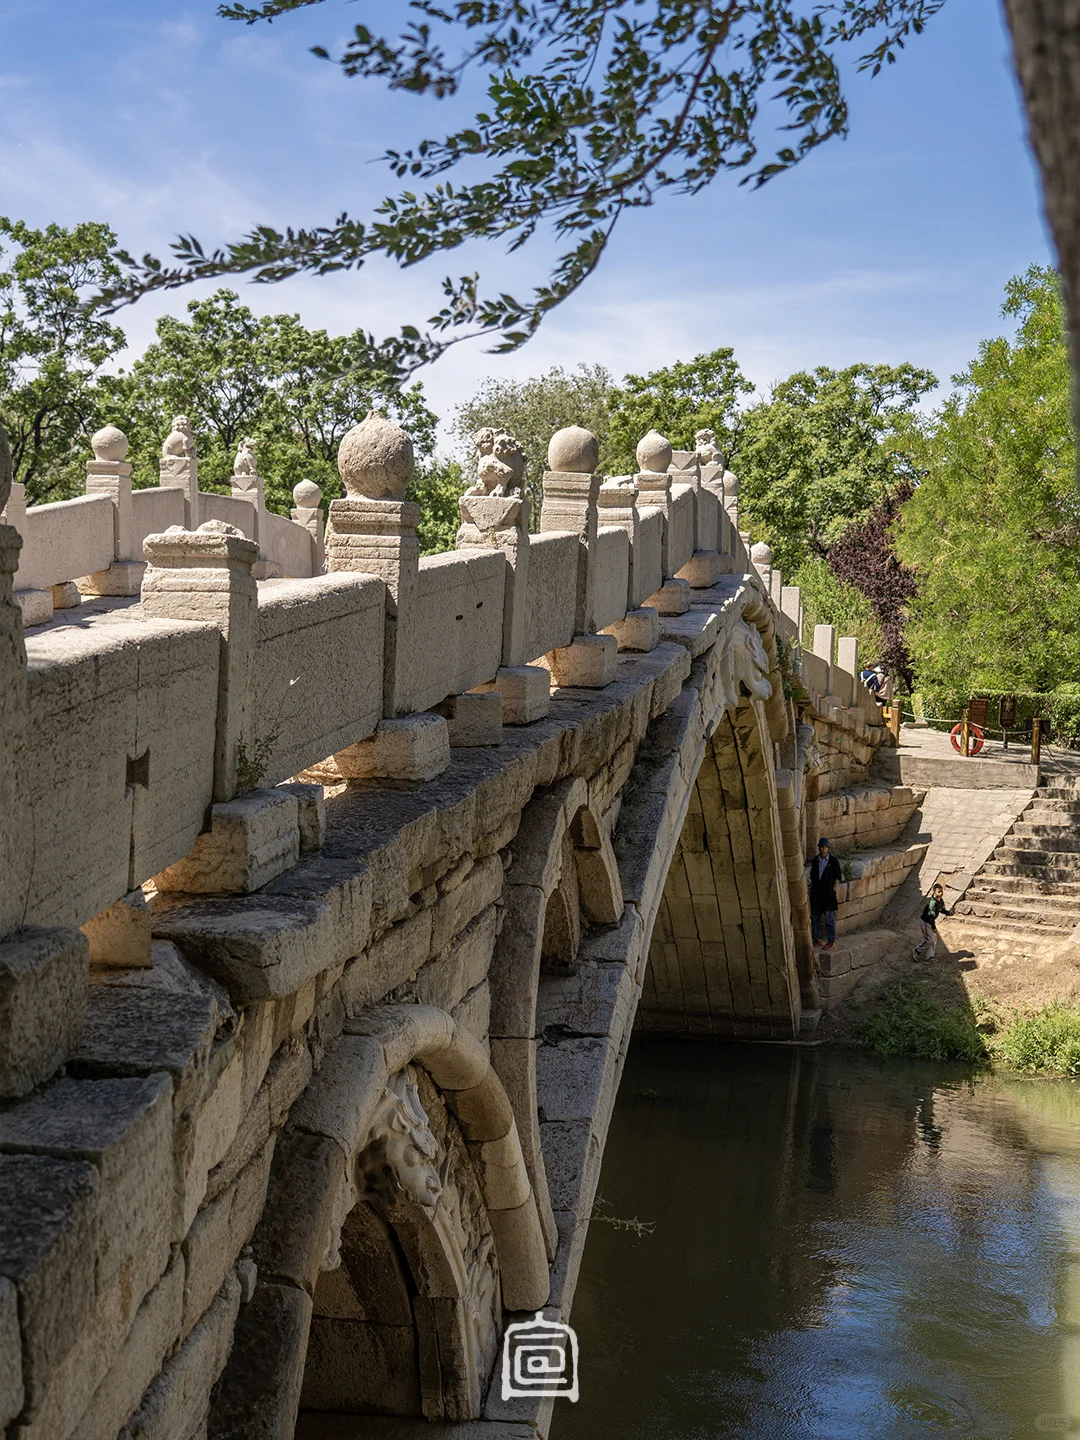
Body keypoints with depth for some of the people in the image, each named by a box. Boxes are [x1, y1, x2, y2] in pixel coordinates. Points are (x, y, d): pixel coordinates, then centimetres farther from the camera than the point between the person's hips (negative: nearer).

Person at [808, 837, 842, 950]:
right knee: (815, 917, 10)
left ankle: (831, 941, 6)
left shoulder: (833, 861, -6)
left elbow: (838, 877, -3)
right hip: (816, 894, 5)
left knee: (829, 919, -2)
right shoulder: (815, 860, 7)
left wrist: (833, 890, -9)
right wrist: (811, 890, 9)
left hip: (828, 893, -5)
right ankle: (816, 939, 21)